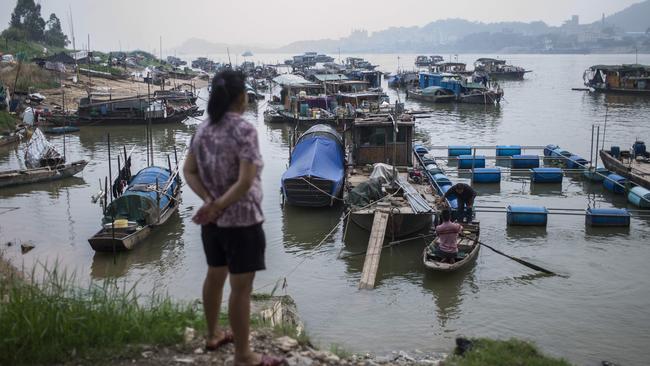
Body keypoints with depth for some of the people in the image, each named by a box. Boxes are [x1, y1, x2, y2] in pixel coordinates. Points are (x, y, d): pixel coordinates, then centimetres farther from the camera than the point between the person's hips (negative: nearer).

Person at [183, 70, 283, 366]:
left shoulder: (203, 129, 3)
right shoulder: (244, 130, -18)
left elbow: (189, 171, 4)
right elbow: (245, 181, -25)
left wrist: (209, 202, -5)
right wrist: (218, 206, -17)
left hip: (213, 220, 8)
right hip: (241, 220, -8)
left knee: (215, 276, 22)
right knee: (241, 287, 2)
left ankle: (213, 335, 40)